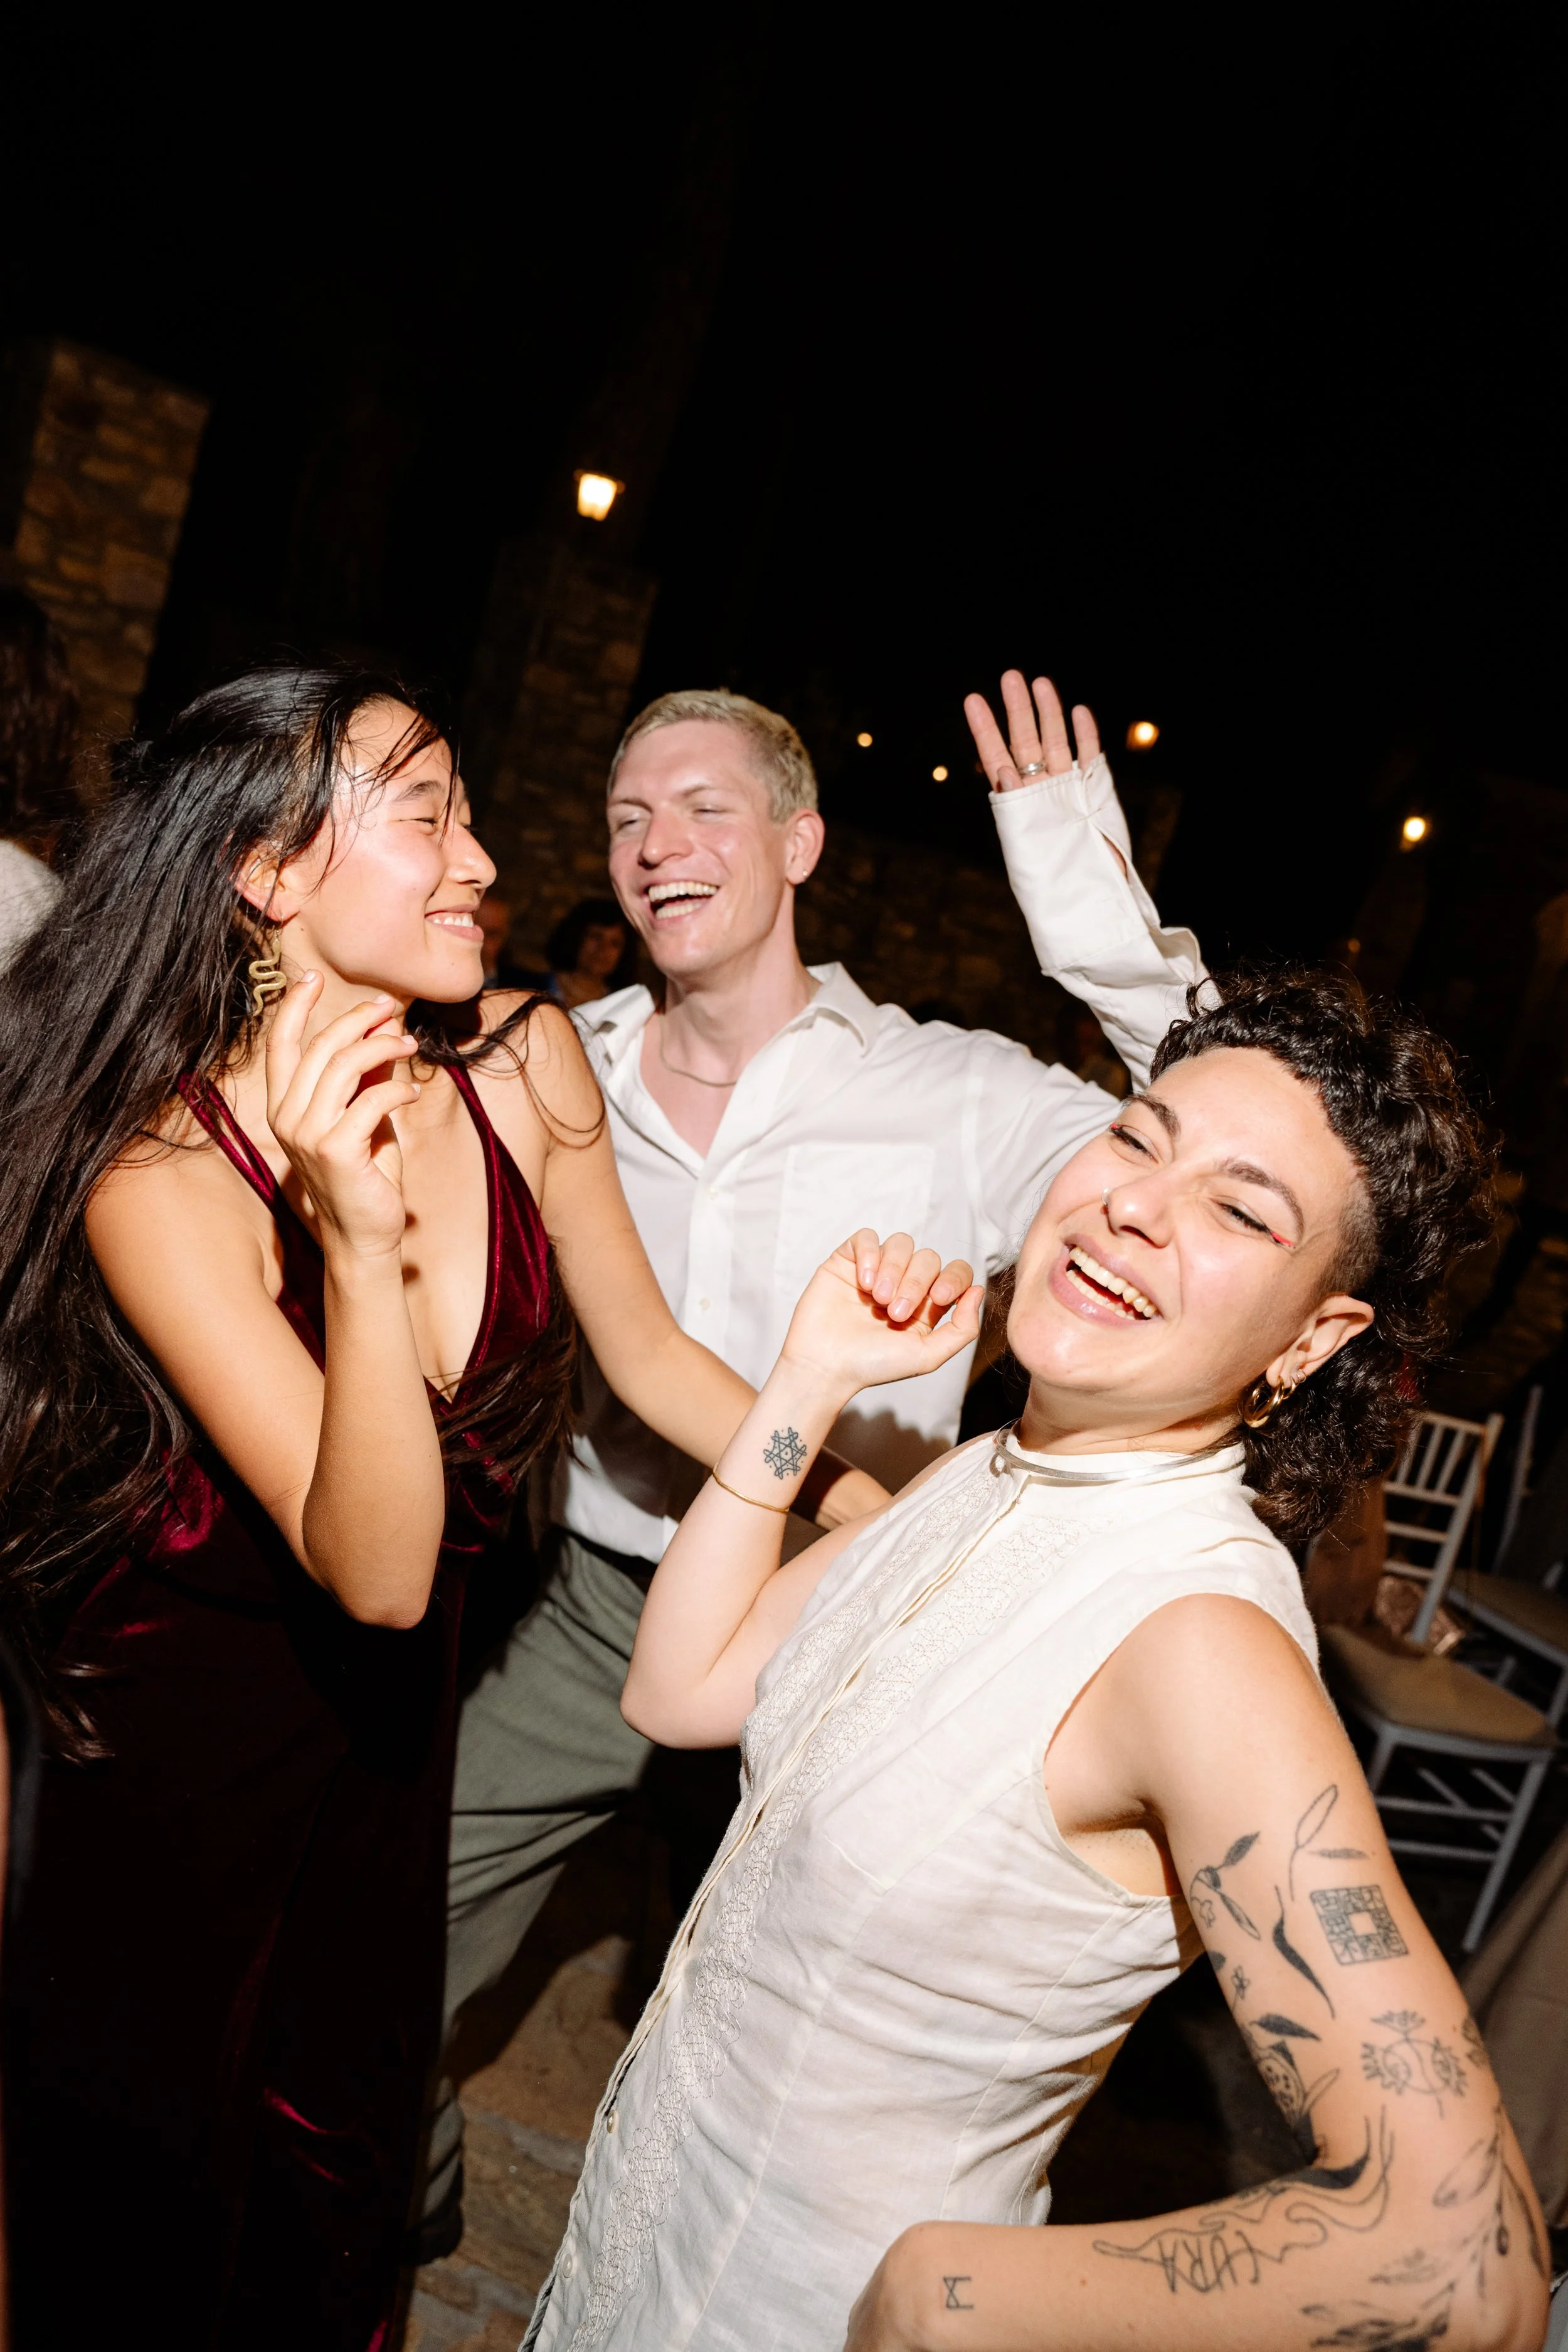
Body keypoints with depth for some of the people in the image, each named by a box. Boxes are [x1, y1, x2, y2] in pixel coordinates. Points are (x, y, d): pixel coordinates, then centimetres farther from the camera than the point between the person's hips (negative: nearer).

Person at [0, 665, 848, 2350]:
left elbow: (646, 1352, -4)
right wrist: (360, 1244, -44)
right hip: (189, 1739, -4)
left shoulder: (524, 1063, -14)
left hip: (391, 1717, 5)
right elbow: (378, 1568, -31)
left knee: (341, 2166, 25)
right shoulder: (161, 1173, -28)